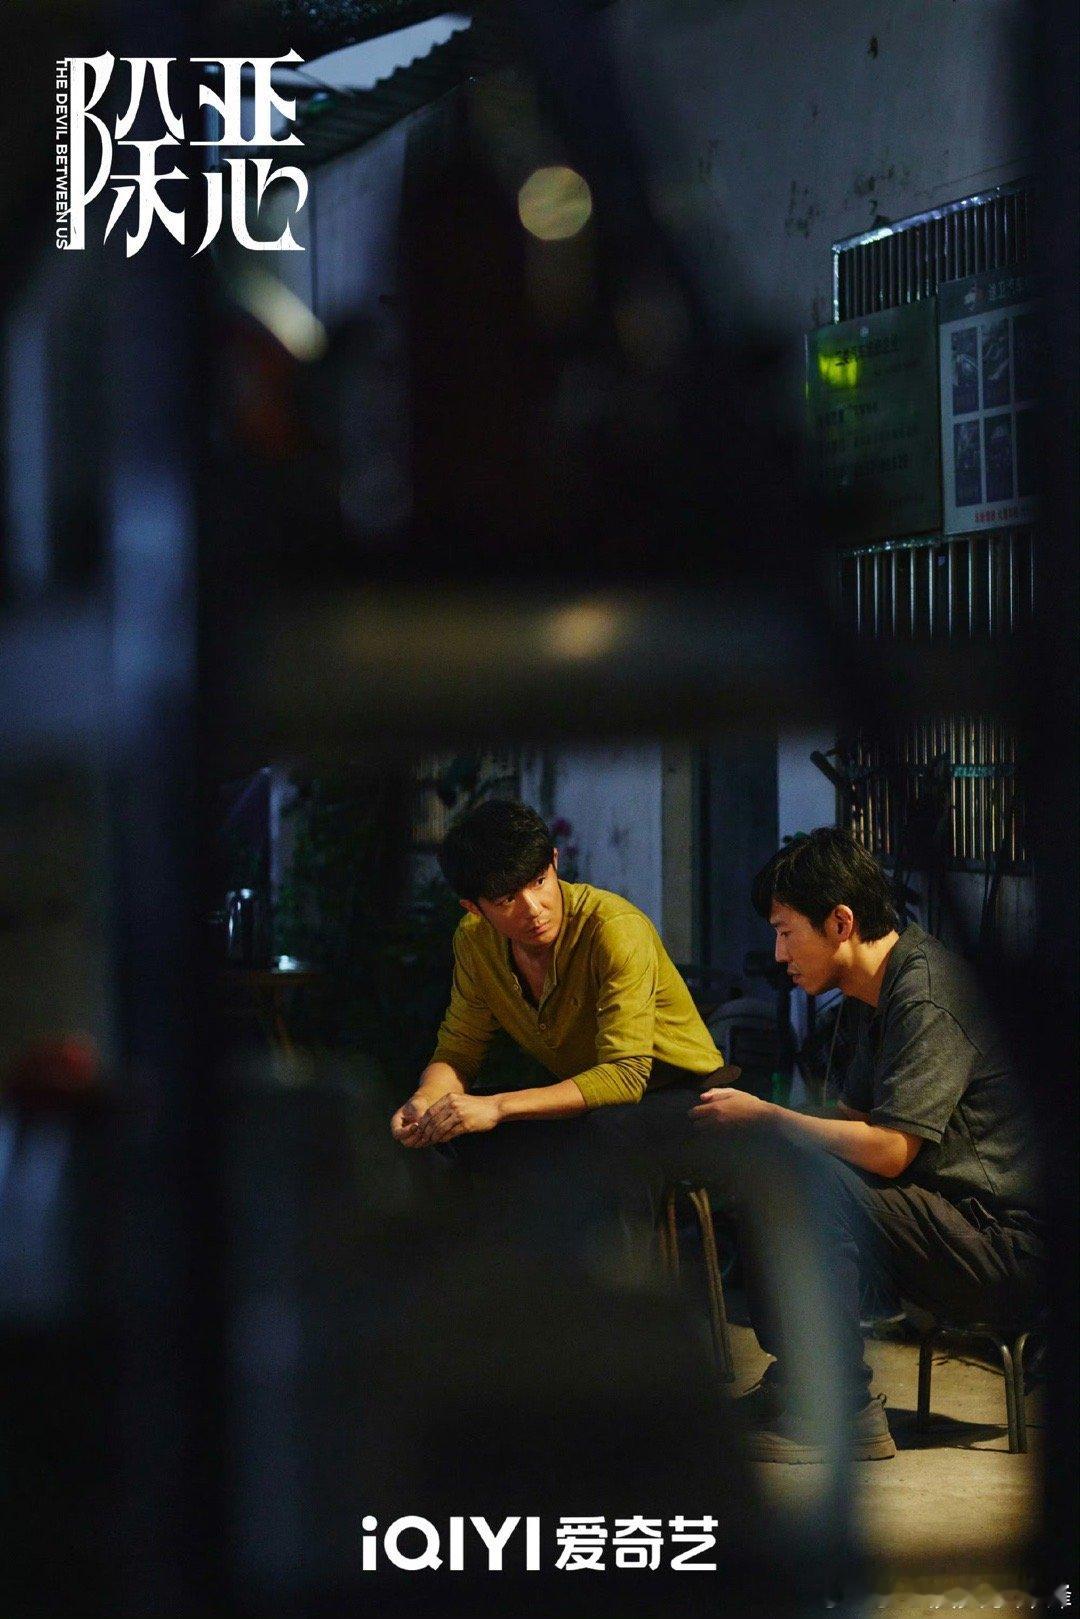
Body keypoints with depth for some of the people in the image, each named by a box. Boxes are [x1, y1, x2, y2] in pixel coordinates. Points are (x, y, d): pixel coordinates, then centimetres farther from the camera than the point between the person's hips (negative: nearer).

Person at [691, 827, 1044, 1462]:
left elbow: (888, 1150, -24)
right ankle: (794, 1384, 6)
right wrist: (749, 1120, 1)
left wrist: (761, 1116, -14)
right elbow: (856, 1123, 15)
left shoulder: (927, 998, -19)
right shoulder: (880, 994, 14)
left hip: (1010, 1249, -10)